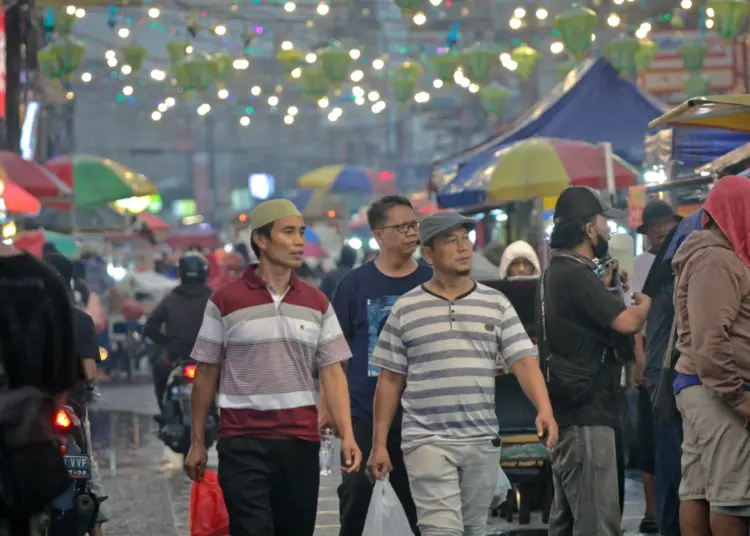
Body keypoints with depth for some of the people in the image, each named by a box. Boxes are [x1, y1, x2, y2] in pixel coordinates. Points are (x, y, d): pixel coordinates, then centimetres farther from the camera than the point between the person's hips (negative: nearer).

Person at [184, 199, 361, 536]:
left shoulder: (317, 303, 10)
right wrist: (197, 442, 4)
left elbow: (333, 373, 5)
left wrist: (347, 435, -6)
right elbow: (206, 374, 4)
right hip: (243, 444, -3)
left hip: (301, 443, 4)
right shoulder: (226, 301, 0)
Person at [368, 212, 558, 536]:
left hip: (483, 441, 3)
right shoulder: (406, 310, 3)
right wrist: (379, 444, 2)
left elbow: (523, 361, -1)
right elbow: (390, 380, 5)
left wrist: (544, 409, -18)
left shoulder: (496, 305, 7)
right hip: (427, 442, -3)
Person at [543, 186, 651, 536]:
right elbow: (627, 322, -24)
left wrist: (603, 287, 26)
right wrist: (644, 303, -4)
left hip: (565, 414, 11)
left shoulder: (556, 271, 16)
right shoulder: (575, 275, -17)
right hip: (586, 415, -11)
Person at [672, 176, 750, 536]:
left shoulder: (706, 256, 19)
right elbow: (711, 341, -21)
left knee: (697, 490, 9)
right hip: (717, 391, -11)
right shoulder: (718, 262, -15)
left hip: (696, 386, 11)